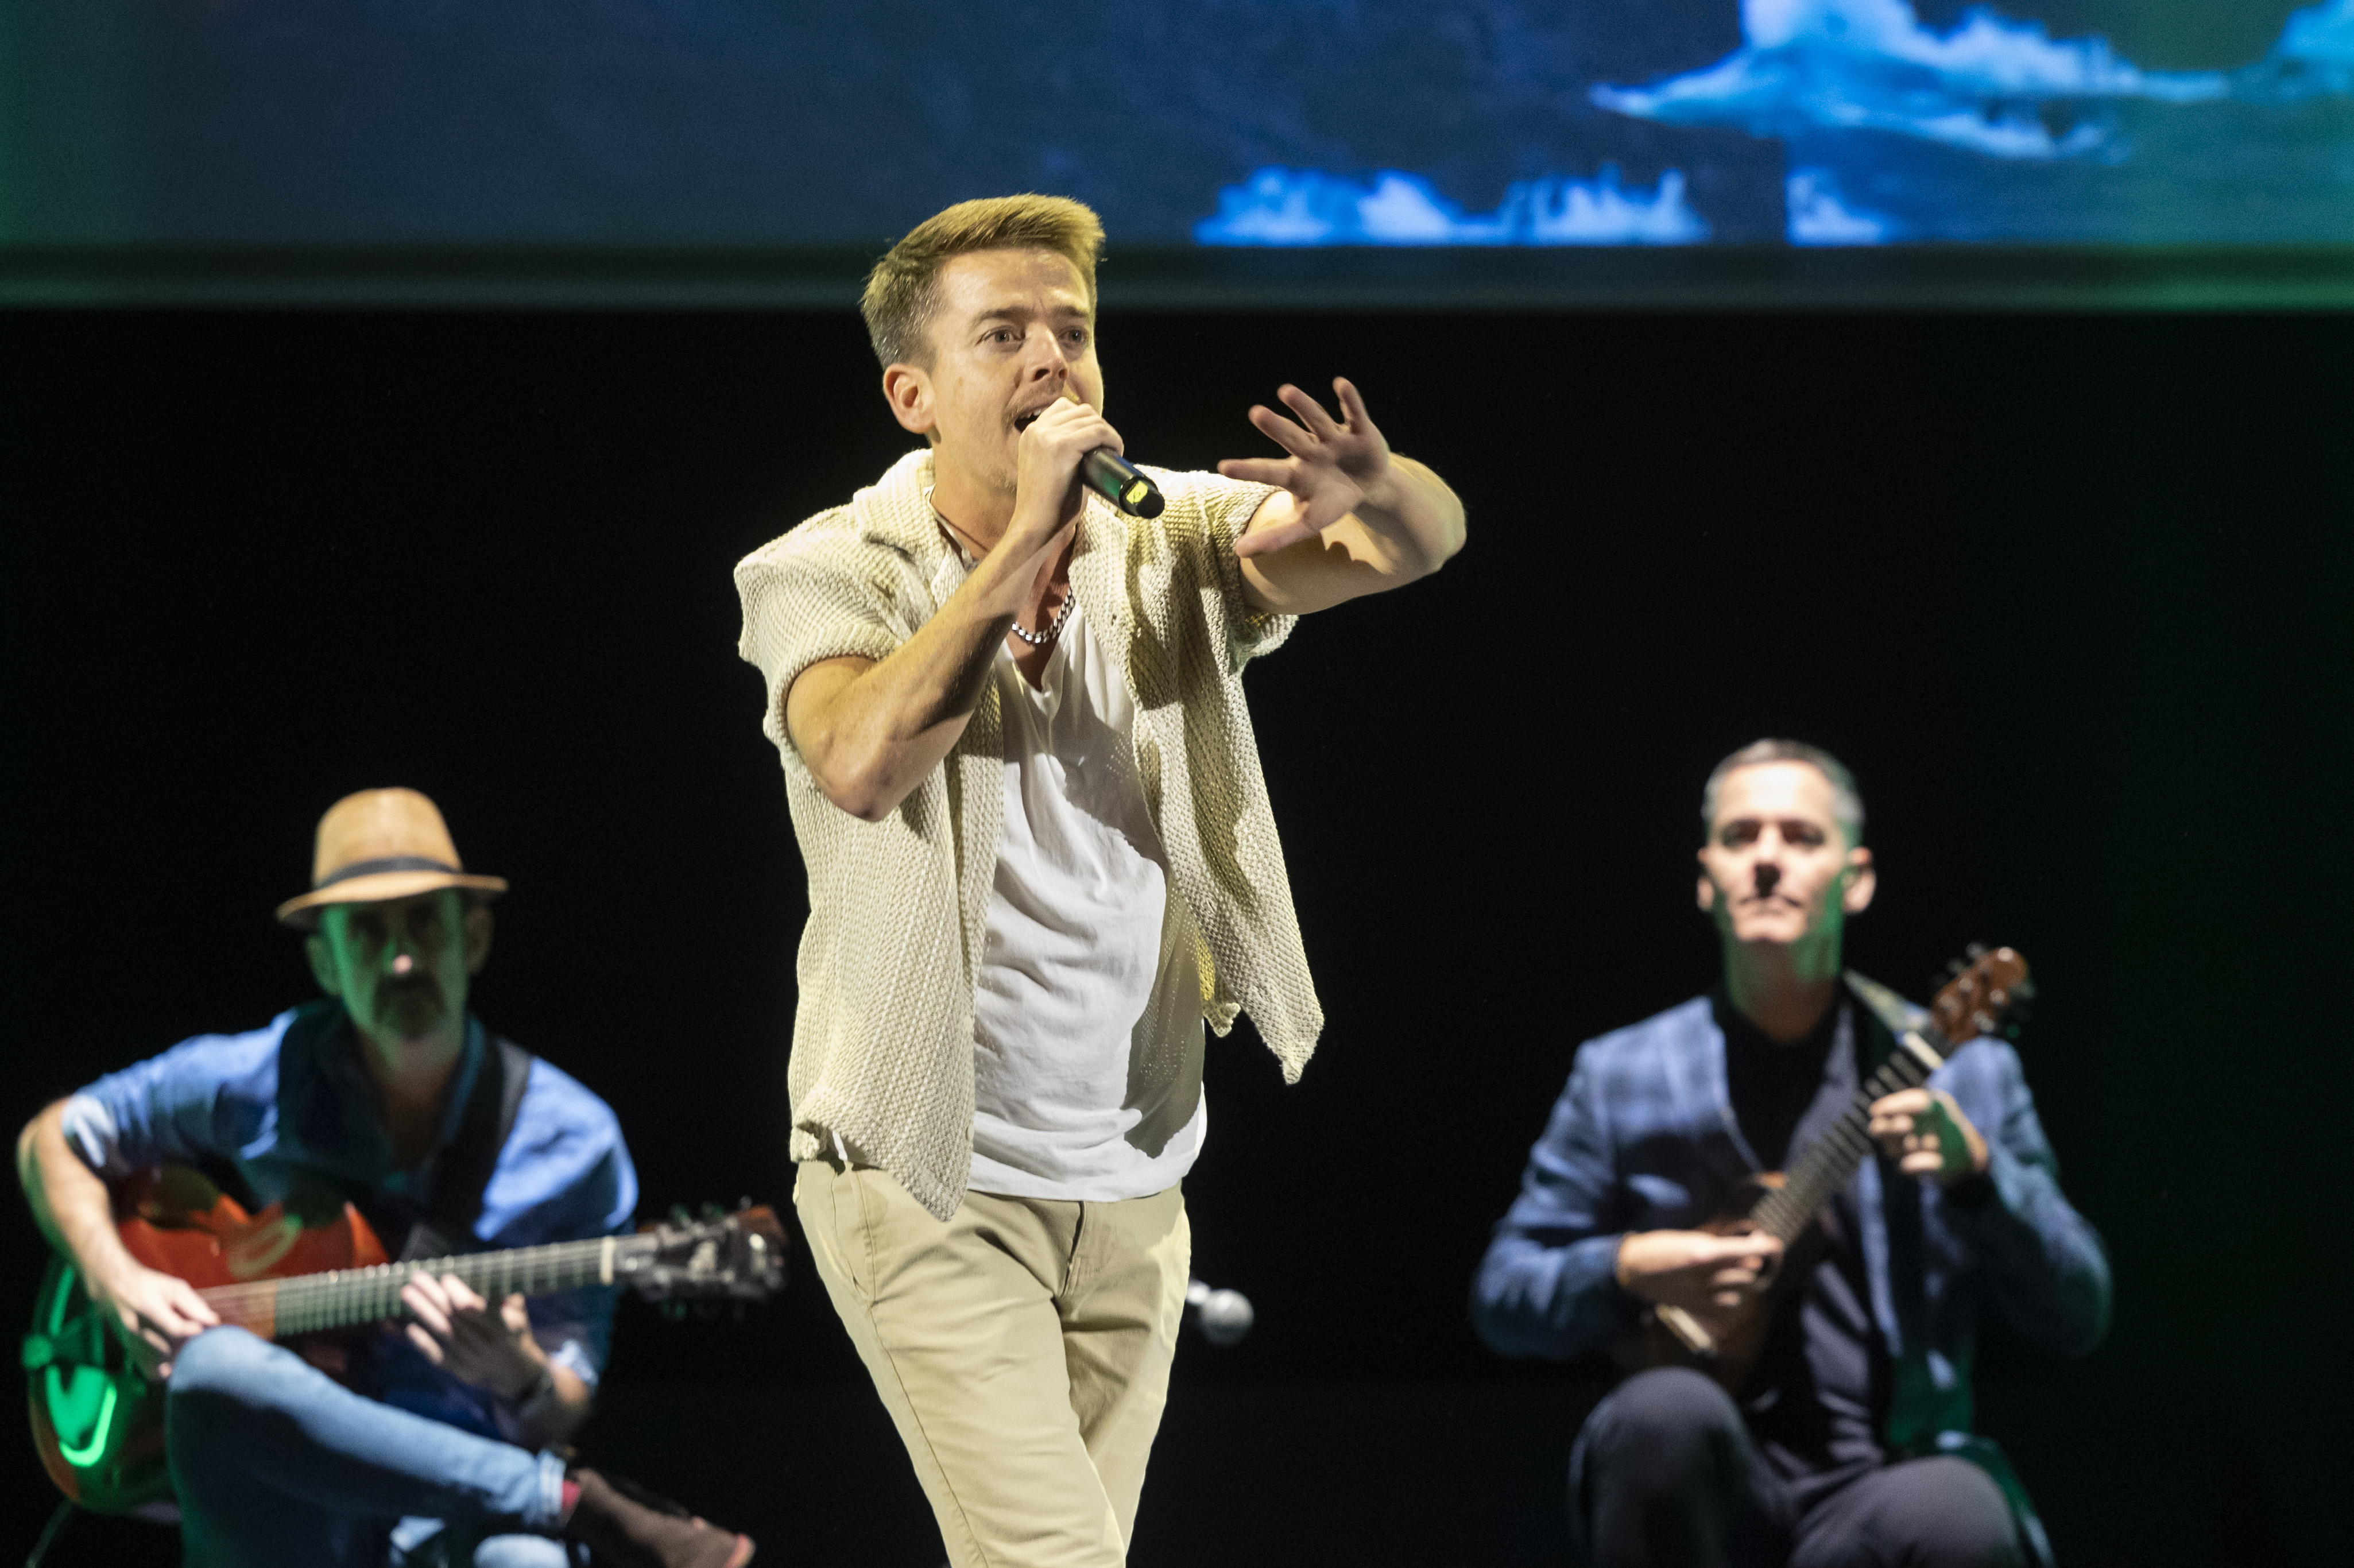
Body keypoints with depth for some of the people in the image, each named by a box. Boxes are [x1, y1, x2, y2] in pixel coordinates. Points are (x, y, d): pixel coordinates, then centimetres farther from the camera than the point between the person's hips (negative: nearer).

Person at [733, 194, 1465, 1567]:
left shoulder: (1167, 541, -1)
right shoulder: (827, 574, -12)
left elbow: (1426, 539, -15)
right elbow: (864, 768, -32)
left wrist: (1376, 497, -39)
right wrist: (1027, 541, -33)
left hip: (1133, 1188, 5)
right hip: (933, 1186, -5)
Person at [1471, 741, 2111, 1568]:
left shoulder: (1963, 1073, 8)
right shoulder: (1621, 1077, 11)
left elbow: (2077, 1321, 3)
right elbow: (1500, 1299, 12)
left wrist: (1974, 1170, -14)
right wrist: (1631, 1271, -9)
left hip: (1878, 1483, -1)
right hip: (1701, 1495, 1)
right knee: (1667, 1411, -35)